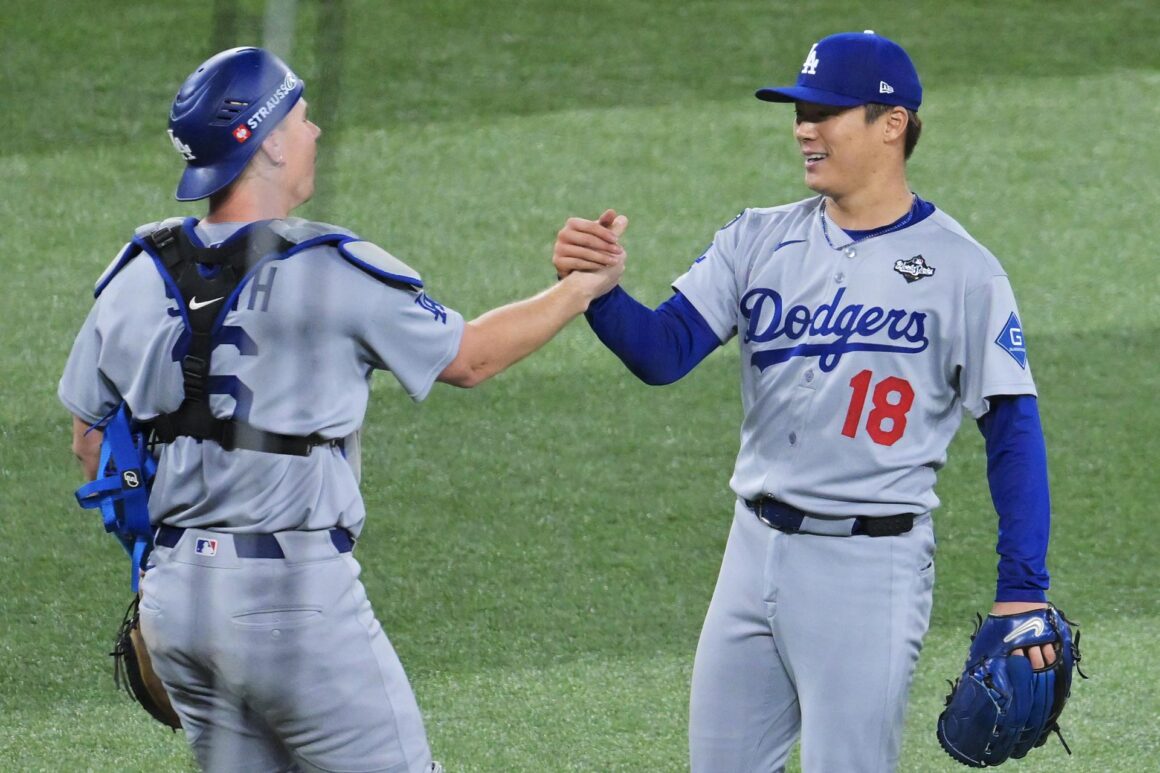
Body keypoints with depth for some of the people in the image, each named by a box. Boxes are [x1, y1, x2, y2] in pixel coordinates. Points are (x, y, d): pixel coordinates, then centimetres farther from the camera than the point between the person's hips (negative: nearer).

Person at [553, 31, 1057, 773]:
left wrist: (1023, 592, -14)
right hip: (757, 546, 6)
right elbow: (664, 351, -4)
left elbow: (1012, 432, -7)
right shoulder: (759, 240, 6)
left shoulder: (962, 270, -7)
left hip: (871, 567, -6)